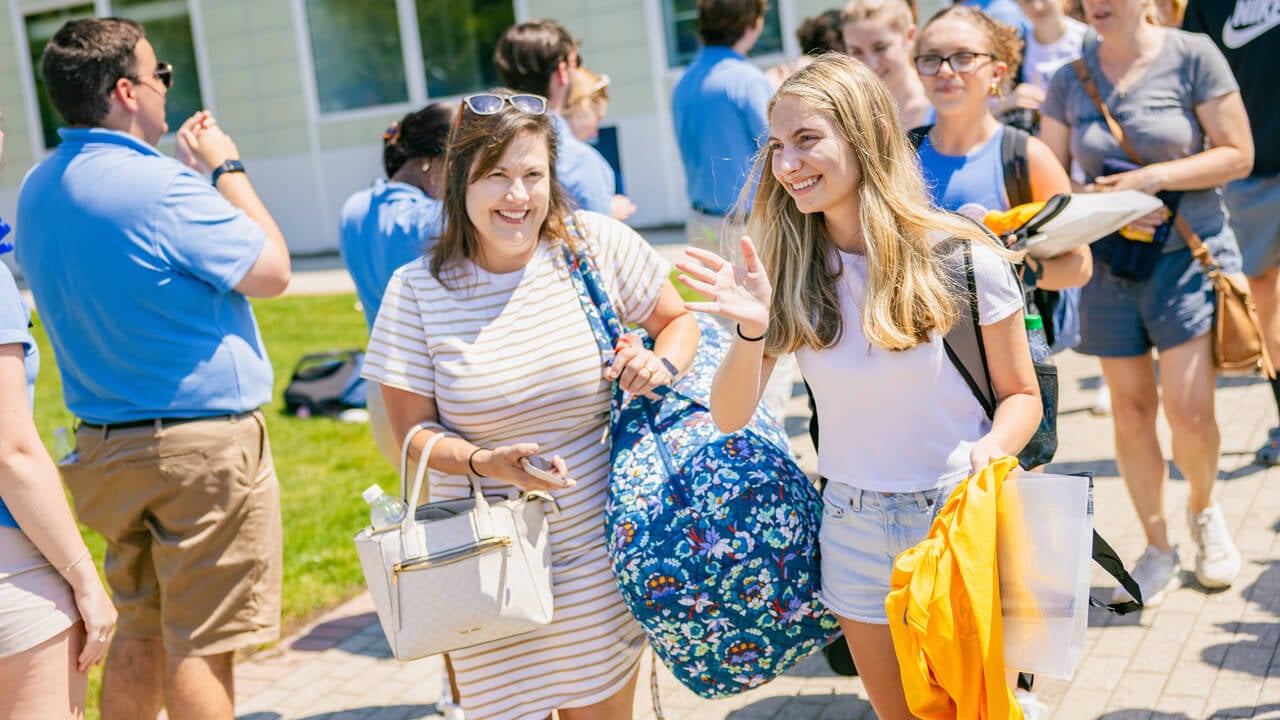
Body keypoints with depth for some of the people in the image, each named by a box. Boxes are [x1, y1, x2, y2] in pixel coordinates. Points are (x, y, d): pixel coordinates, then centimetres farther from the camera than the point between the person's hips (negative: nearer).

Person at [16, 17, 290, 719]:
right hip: (202, 444, -8)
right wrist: (226, 170, -1)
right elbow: (271, 271, -10)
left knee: (140, 631, 18)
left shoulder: (37, 188, 8)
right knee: (202, 643, 1)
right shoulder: (160, 186, -20)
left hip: (105, 442, 8)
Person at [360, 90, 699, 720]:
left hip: (598, 550, 1)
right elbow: (413, 431, -3)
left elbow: (679, 322, 9)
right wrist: (485, 462, -22)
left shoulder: (598, 245, -5)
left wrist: (662, 363, -13)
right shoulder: (418, 291, -8)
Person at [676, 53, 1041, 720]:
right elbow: (730, 418, -8)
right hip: (855, 532, 3)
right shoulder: (786, 269, -5)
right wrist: (752, 330, -26)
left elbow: (1021, 395, -4)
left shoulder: (962, 258, -14)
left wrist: (988, 452, -25)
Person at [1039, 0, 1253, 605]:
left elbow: (1237, 154, -6)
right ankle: (1158, 553, 23)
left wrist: (1153, 178, -17)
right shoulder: (1068, 81, 3)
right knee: (1131, 409, 7)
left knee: (1189, 413, -7)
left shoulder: (1191, 55, -6)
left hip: (1190, 254, -3)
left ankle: (1203, 509, 26)